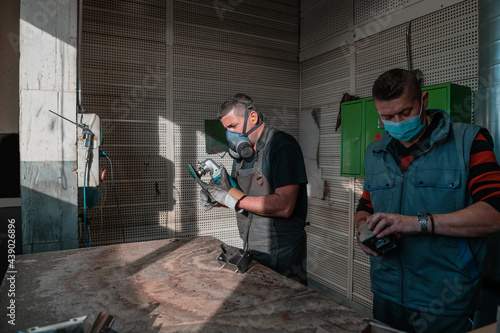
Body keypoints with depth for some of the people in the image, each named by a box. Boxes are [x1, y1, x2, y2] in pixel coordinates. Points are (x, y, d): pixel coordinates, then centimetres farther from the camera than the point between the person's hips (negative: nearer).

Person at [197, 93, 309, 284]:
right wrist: (214, 196, -5)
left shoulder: (282, 146, -17)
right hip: (252, 251, 8)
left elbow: (284, 206, -27)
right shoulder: (243, 151, 10)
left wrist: (230, 198, -22)